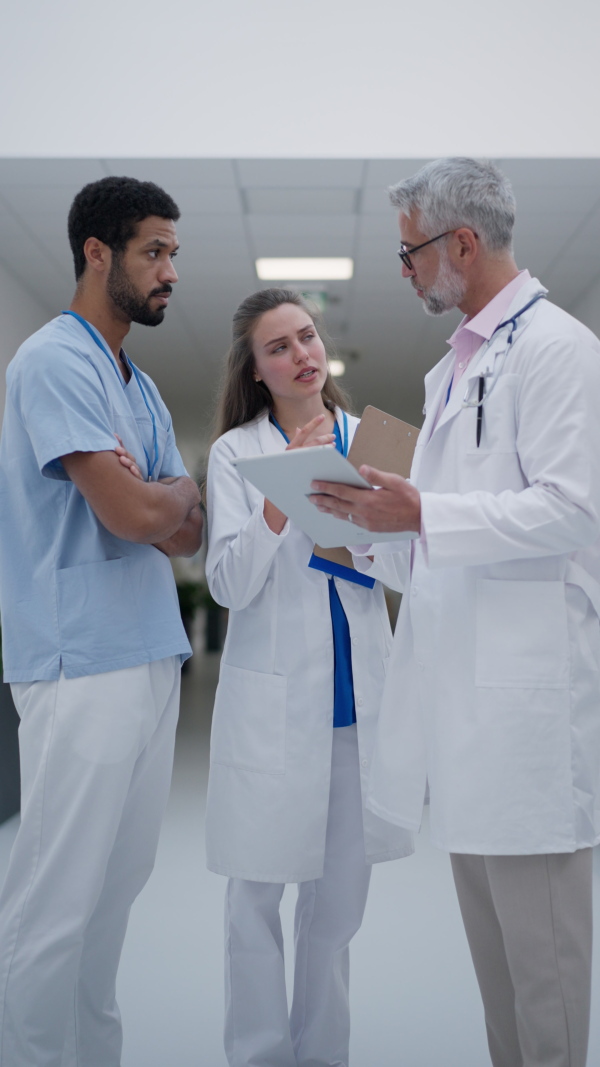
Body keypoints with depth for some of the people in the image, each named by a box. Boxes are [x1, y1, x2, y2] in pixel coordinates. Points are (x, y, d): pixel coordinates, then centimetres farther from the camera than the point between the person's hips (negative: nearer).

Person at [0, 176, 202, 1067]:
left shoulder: (140, 386, 18)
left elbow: (186, 534, 14)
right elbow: (134, 513, -18)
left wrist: (155, 500, -7)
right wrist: (179, 488, 3)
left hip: (149, 657, 9)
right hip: (84, 662, -9)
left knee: (116, 885, 14)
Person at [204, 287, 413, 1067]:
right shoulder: (236, 452, -1)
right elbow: (229, 585, -10)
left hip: (361, 687, 3)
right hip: (275, 693, -3)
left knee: (340, 892, 13)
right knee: (257, 895, 3)